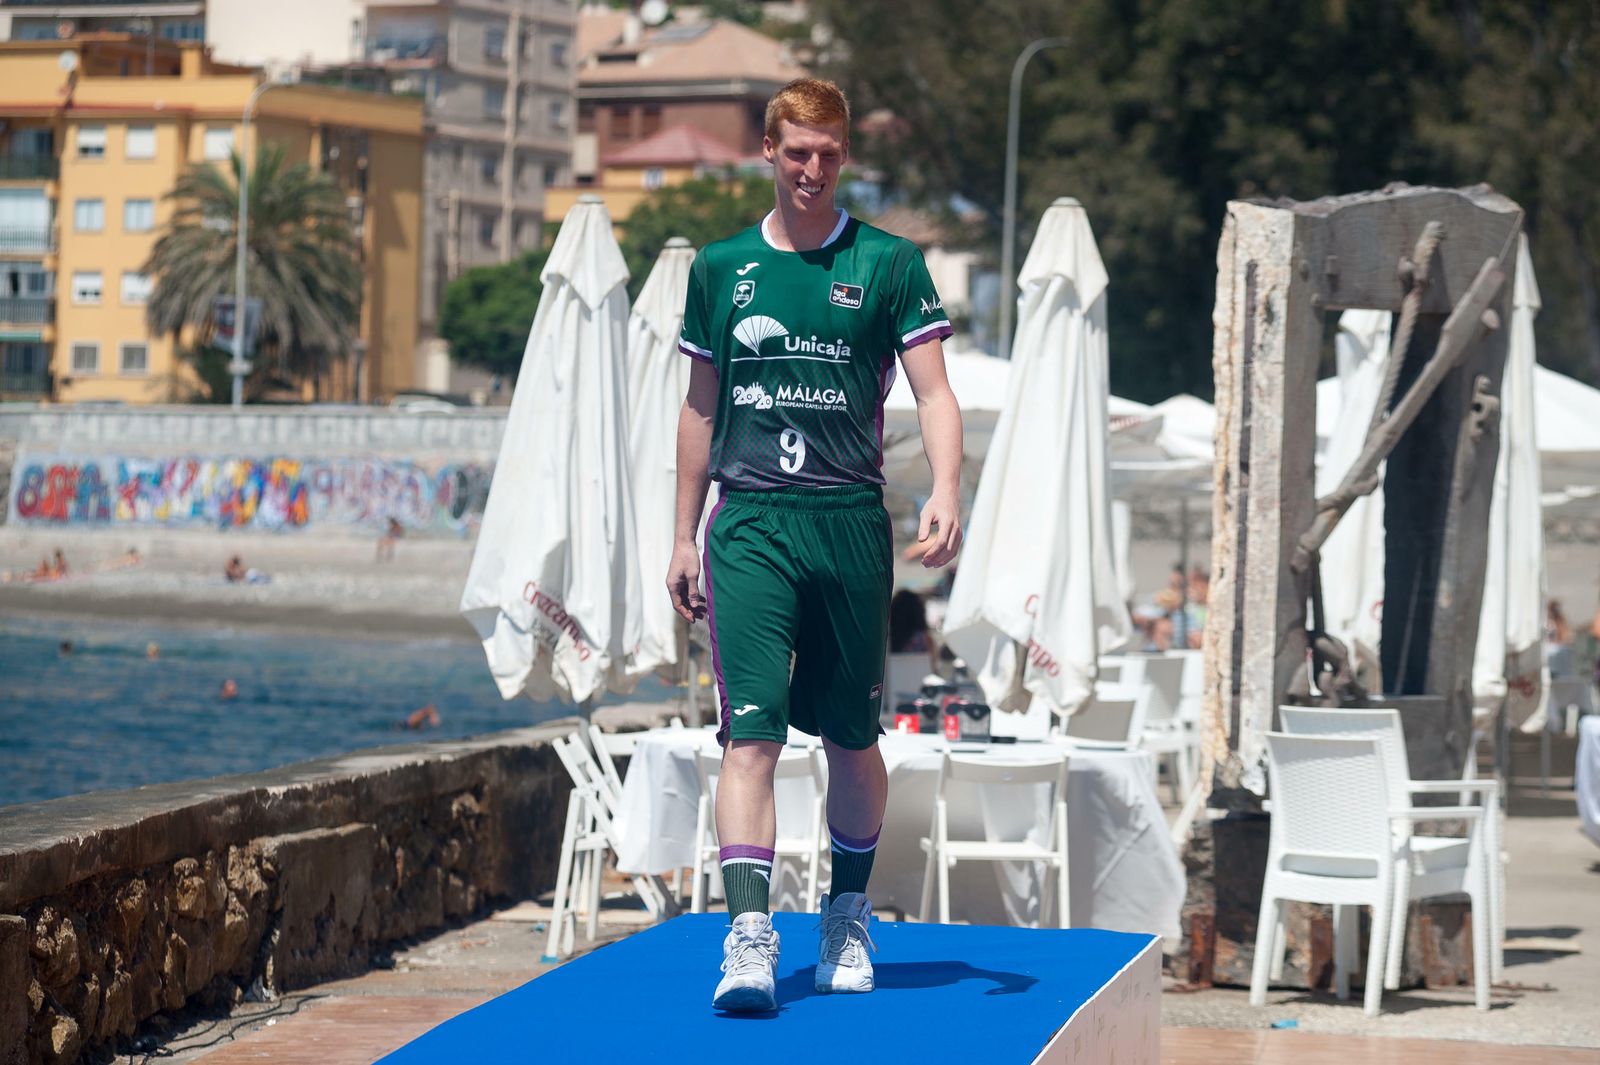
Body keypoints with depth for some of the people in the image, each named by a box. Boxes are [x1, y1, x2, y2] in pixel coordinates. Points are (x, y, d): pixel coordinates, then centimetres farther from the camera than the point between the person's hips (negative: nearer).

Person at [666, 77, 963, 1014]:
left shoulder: (888, 264, 3)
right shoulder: (721, 267, 10)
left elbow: (934, 391, -2)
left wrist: (946, 492, -20)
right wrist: (684, 539, 15)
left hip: (851, 522, 0)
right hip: (749, 523, 1)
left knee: (851, 737, 9)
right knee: (751, 733, -12)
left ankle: (849, 920, 27)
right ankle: (750, 935, -18)